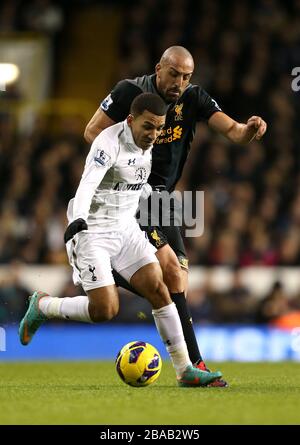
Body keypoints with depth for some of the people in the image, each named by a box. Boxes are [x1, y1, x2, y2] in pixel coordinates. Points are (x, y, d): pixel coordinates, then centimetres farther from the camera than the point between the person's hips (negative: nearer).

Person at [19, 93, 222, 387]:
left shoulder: (146, 143, 5)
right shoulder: (109, 142, -20)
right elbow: (88, 184, -34)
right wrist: (78, 219, -50)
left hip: (126, 229, 7)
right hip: (91, 231, -7)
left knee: (158, 289, -5)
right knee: (105, 310, -14)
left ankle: (185, 371, -1)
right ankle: (42, 306, 12)